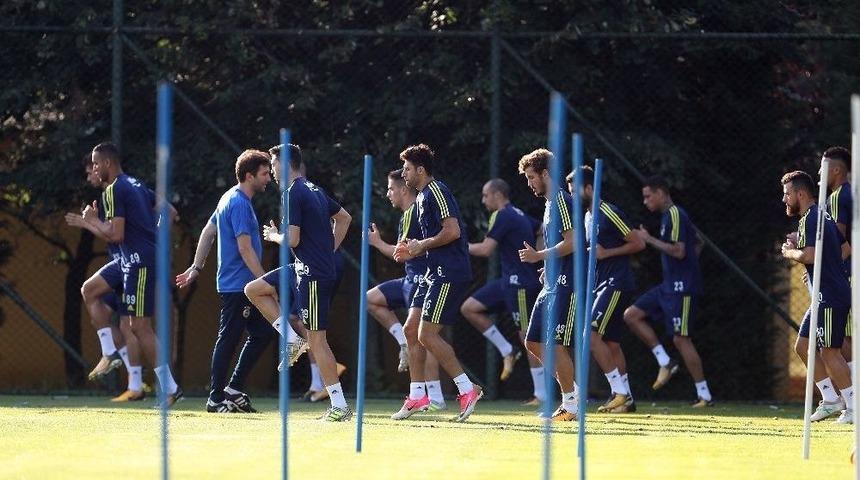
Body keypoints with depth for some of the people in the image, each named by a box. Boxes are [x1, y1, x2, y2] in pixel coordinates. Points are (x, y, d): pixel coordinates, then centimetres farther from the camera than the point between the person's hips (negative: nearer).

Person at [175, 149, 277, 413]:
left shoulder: (231, 198, 15)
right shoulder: (239, 204, -16)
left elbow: (208, 232, 21)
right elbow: (245, 248, -20)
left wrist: (196, 268, 22)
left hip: (245, 286, 10)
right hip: (237, 285, -10)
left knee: (262, 332, 10)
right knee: (228, 340, -4)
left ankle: (234, 389, 13)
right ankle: (217, 398, 2)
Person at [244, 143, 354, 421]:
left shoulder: (294, 194, -15)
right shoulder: (314, 190, 14)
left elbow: (292, 240, -21)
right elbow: (344, 217, 25)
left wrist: (274, 236, 1)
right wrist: (330, 250, 22)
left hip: (314, 274, -10)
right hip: (305, 268, 10)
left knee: (317, 338, -7)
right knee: (253, 290, 16)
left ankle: (339, 406, -7)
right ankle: (291, 340, 11)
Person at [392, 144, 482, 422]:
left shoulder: (436, 192, -13)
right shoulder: (422, 196, 19)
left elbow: (452, 231, -23)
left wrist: (422, 245, -12)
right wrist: (413, 251, 12)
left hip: (450, 274, -11)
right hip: (436, 273, 11)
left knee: (427, 335, -13)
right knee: (412, 329, 9)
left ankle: (467, 389, -8)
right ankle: (417, 396, 13)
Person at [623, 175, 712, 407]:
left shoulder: (675, 215, -14)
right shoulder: (670, 215, 16)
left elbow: (679, 251, -24)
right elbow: (697, 244, 27)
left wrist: (649, 240, -16)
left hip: (682, 287, -10)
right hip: (669, 285, 10)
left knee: (680, 338, -8)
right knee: (632, 315, 7)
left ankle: (704, 395, -4)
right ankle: (665, 362, 5)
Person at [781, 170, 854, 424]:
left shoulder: (810, 219, -14)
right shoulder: (823, 216, 17)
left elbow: (809, 256, -26)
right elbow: (845, 249, 22)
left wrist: (789, 252, -5)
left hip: (830, 296, -10)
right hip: (826, 296, 10)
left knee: (830, 351, -7)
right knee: (803, 346, 12)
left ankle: (853, 407, -4)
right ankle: (831, 399, 14)